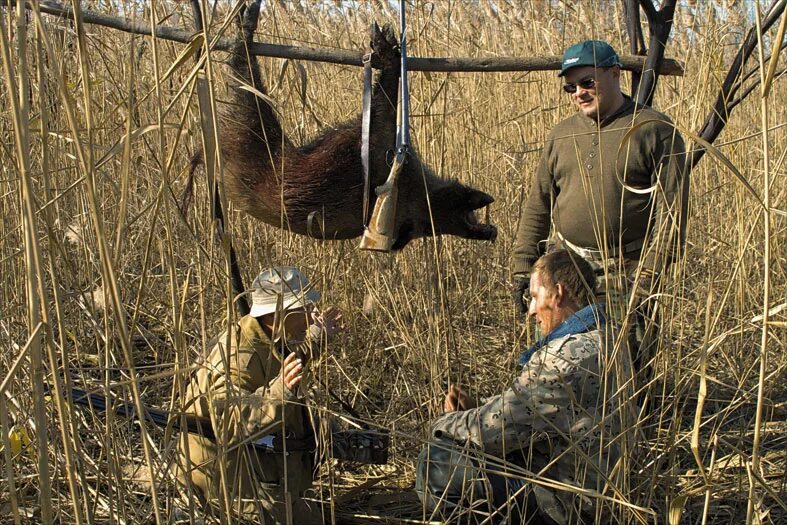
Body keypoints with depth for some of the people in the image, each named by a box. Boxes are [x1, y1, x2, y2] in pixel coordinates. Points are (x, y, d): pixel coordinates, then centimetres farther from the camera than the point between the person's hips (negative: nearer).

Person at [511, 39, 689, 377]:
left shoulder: (655, 130, -2)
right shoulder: (561, 135, 14)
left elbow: (671, 209, -8)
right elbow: (537, 205, 17)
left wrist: (650, 272, -14)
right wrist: (522, 265, 10)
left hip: (623, 273, -4)